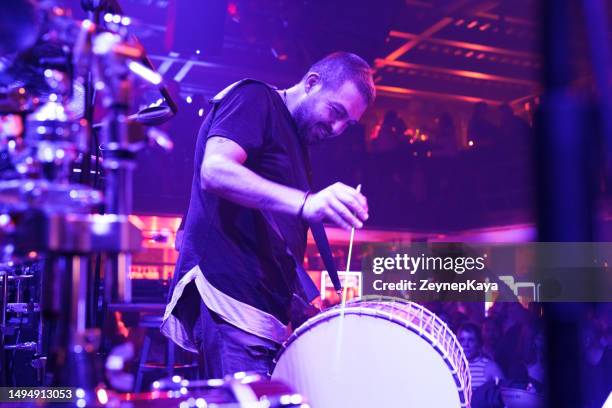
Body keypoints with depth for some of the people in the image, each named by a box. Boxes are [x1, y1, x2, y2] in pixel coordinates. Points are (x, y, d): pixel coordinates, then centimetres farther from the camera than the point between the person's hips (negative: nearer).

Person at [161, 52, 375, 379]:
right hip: (229, 298, -9)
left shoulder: (295, 141, 23)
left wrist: (310, 302, 16)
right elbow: (214, 171, -23)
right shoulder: (255, 99, -3)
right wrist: (305, 203, -35)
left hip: (271, 304, 9)